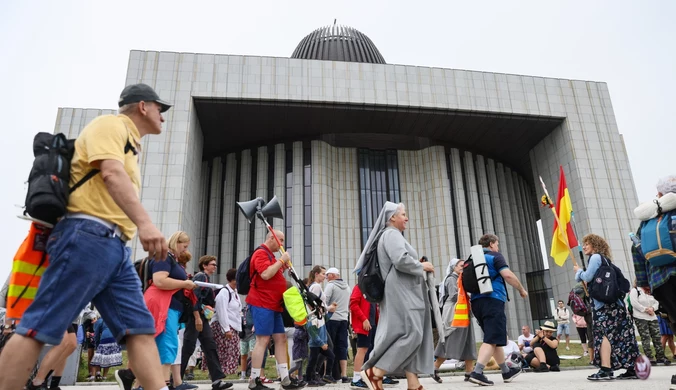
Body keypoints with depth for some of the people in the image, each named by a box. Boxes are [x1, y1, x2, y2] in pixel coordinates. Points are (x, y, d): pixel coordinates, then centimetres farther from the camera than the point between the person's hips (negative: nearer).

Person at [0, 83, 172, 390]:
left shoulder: (129, 144, 26)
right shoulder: (111, 125, -1)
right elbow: (112, 173, -19)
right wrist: (145, 223, -32)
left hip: (116, 247, 9)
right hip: (88, 236, -9)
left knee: (141, 329, 0)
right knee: (40, 329, -8)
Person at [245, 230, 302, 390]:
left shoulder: (270, 255, 22)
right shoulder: (261, 253, -9)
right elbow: (265, 274, -24)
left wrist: (283, 268, 11)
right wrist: (281, 260, -15)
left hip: (273, 304, 10)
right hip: (262, 303, -10)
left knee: (281, 338, 7)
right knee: (263, 340, -9)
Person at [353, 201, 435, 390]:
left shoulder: (393, 235, 23)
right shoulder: (391, 234, -8)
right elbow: (400, 260, -23)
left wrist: (416, 266, 13)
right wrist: (421, 266, -7)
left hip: (404, 292, 10)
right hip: (400, 292, -10)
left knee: (411, 336, 5)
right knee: (410, 334, -14)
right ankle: (374, 372, -11)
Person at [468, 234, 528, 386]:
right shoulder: (495, 256, -1)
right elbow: (507, 275, -13)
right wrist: (521, 289, 0)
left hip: (476, 301, 8)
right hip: (492, 300, -8)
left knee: (494, 337, 17)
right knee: (491, 339, -10)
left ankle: (506, 372, 28)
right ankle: (477, 373, -22)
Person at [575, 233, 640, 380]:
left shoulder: (595, 257, -5)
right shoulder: (604, 259, 23)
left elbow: (588, 277, -12)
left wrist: (579, 270, 6)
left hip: (604, 303, -9)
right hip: (613, 301, 9)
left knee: (603, 334, -13)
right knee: (621, 335, 7)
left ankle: (606, 370, -18)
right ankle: (632, 368, 9)